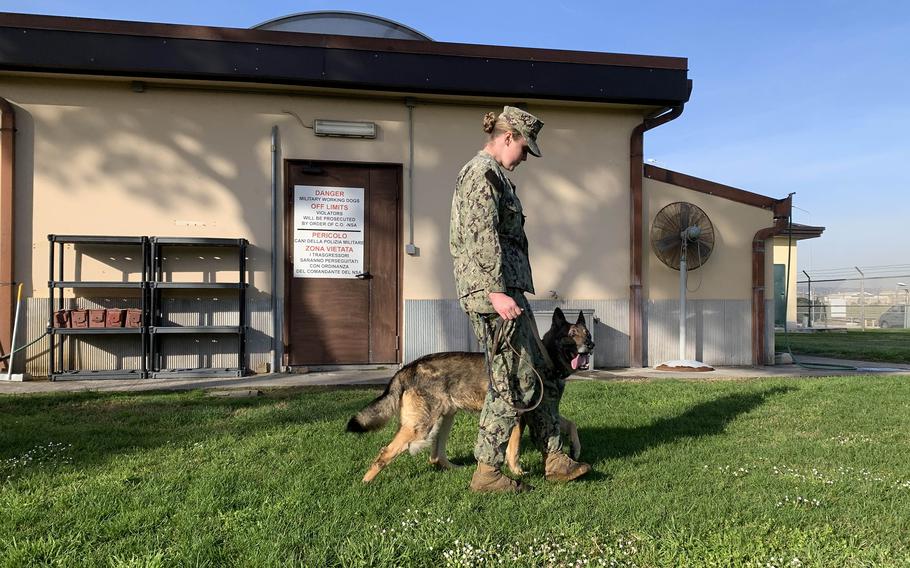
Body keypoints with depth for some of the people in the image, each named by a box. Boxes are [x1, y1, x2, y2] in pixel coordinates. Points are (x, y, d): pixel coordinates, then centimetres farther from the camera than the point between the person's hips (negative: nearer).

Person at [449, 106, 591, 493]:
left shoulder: (490, 173, 23)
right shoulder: (484, 173, -9)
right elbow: (481, 238, -20)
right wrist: (496, 292, -25)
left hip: (508, 290, 11)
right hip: (495, 292, -11)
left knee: (541, 376, 12)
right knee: (511, 384, -5)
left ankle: (553, 459, 20)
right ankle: (487, 472, 5)